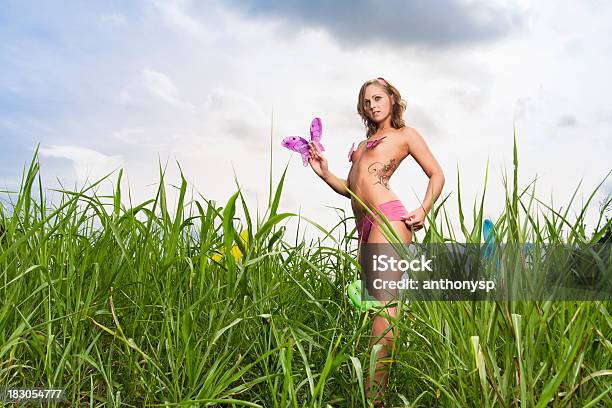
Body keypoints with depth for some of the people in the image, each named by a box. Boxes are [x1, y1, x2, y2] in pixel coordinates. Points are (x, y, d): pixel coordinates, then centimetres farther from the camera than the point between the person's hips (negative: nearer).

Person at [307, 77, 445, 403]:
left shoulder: (405, 134, 13)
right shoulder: (366, 142, 31)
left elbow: (436, 174, 10)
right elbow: (352, 189, 26)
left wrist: (424, 210, -6)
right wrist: (324, 173, 12)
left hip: (387, 216, -7)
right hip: (365, 224, 7)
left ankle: (374, 393, -17)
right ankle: (376, 389, 12)